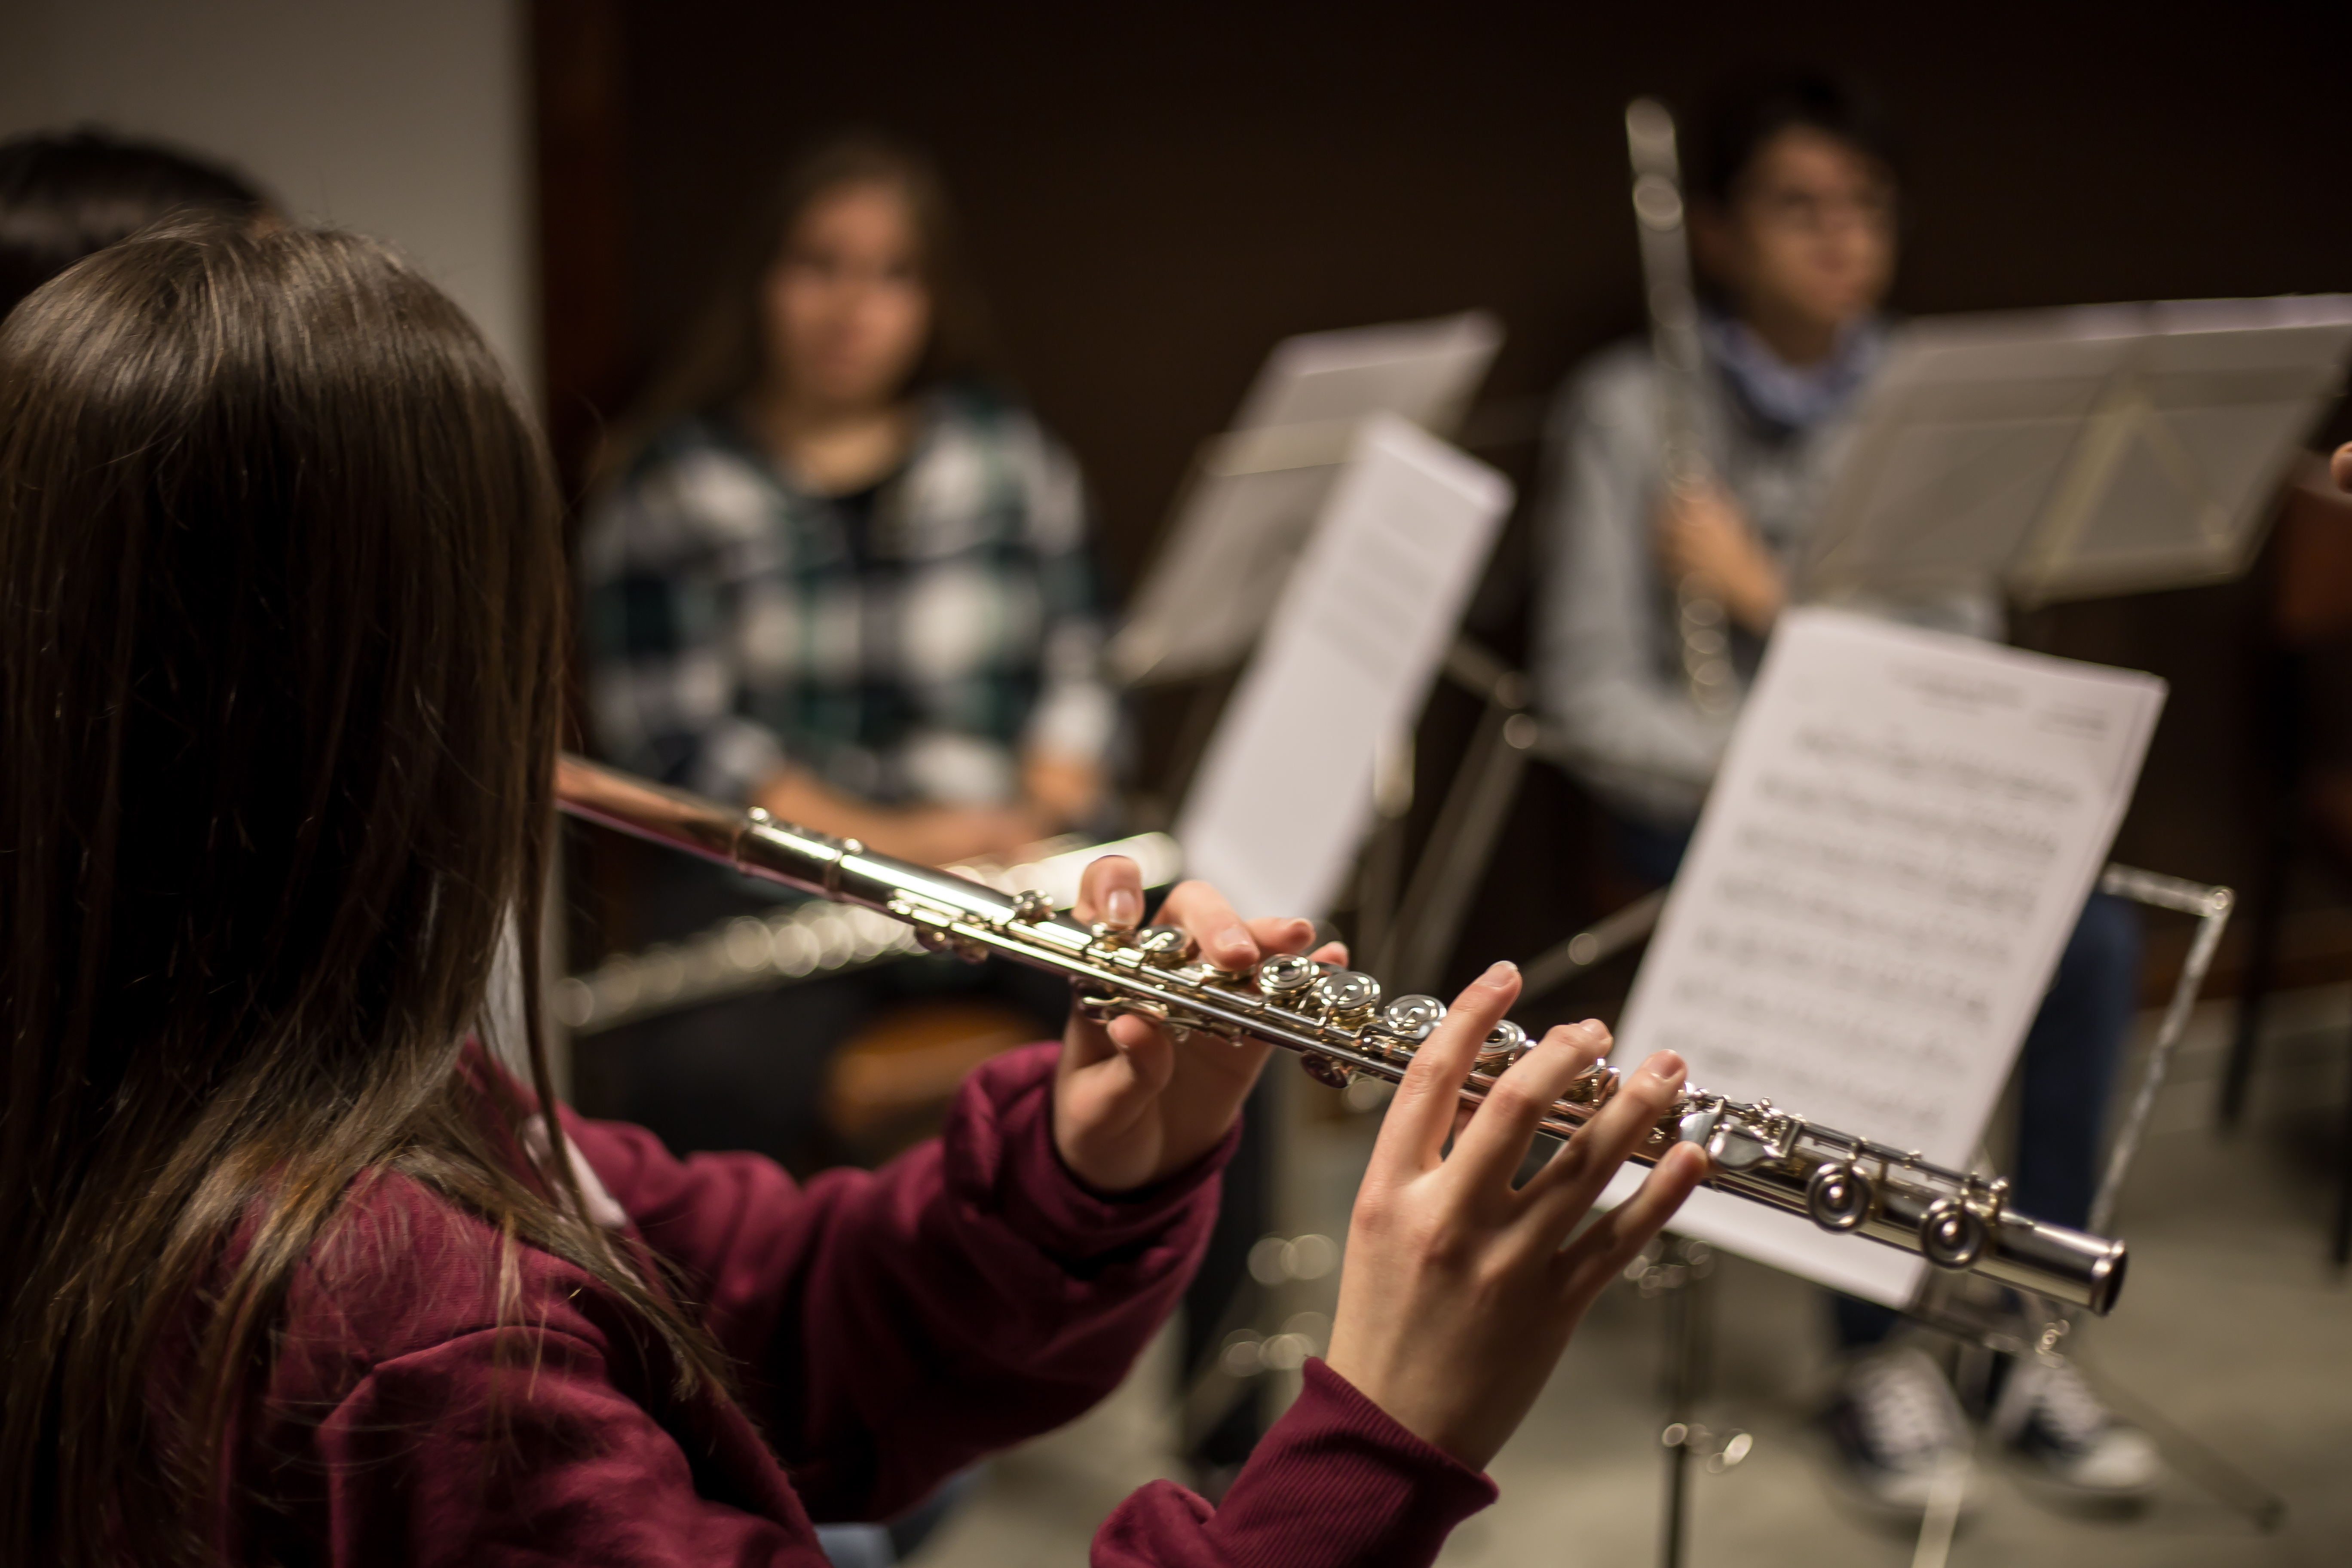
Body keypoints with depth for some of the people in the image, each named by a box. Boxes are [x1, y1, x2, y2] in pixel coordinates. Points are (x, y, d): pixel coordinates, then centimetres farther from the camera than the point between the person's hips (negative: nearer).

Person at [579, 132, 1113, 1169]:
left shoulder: (1011, 452, 15)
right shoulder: (668, 486, 6)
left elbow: (1075, 669, 12)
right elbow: (672, 738, -3)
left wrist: (1044, 808, -8)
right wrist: (880, 838, -13)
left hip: (1009, 852, 3)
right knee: (714, 1081, -34)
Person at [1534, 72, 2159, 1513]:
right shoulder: (1628, 409, -6)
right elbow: (1597, 702, -11)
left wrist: (1770, 595, -15)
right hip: (1703, 789, -3)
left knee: (2095, 938, -24)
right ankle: (1882, 1357, -15)